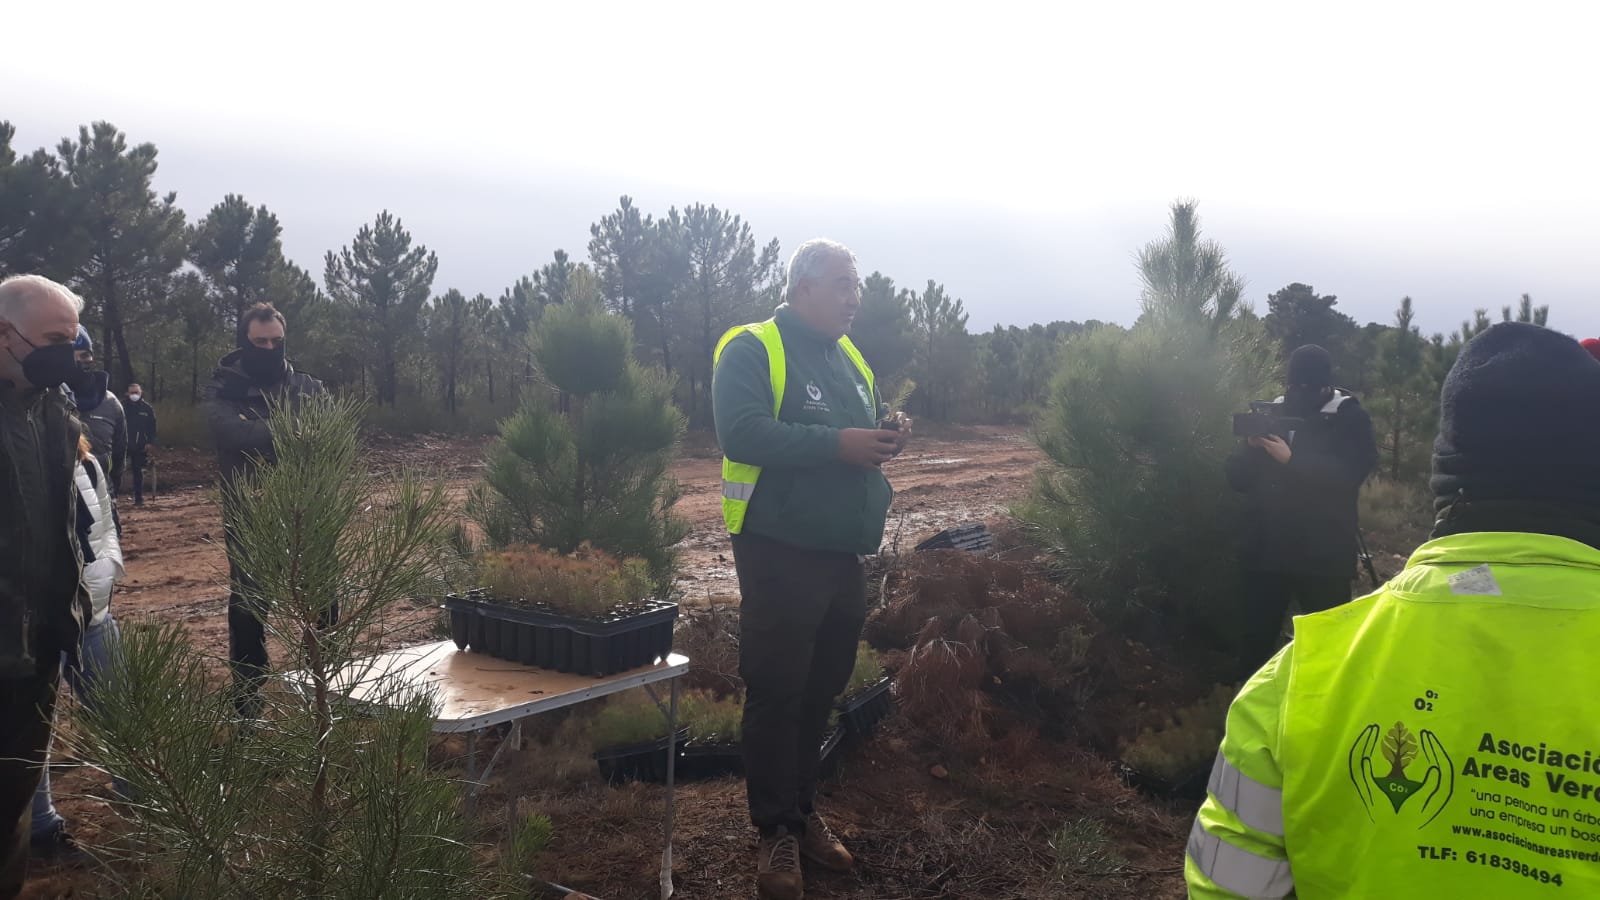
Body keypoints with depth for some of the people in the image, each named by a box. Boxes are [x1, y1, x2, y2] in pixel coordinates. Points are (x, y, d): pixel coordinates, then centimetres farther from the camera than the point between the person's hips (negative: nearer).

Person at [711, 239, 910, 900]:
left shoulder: (850, 358, 15)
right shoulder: (751, 349, -10)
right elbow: (742, 432, -23)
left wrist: (885, 440, -2)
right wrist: (837, 445, -26)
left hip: (841, 553, 7)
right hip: (780, 553, -7)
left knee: (820, 690, 15)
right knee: (776, 693, 0)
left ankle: (804, 812, 28)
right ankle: (777, 831, 11)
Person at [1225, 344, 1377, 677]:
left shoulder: (1349, 418, 0)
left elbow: (1348, 475, -16)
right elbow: (1237, 477, 6)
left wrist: (1292, 460, -23)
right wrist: (1251, 448, -14)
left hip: (1324, 553, -3)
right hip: (1266, 548, 3)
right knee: (1255, 636, 4)